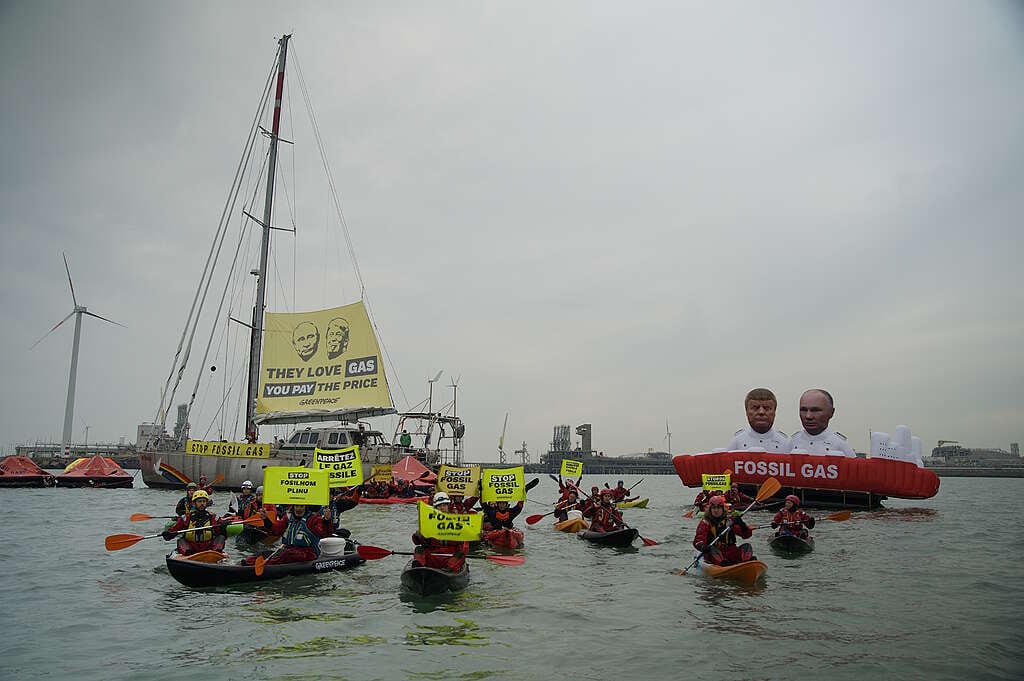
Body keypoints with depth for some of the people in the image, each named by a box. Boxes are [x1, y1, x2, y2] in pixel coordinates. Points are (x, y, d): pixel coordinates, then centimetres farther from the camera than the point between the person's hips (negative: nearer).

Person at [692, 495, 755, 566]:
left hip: (731, 552, 3)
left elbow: (747, 534, 7)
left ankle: (747, 561, -43)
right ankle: (723, 563, -57)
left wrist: (741, 524, -14)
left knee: (747, 546, -14)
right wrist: (702, 546, -29)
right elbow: (697, 540, -5)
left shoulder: (730, 520, 13)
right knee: (712, 549, -31)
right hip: (713, 554, -3)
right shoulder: (705, 523, 7)